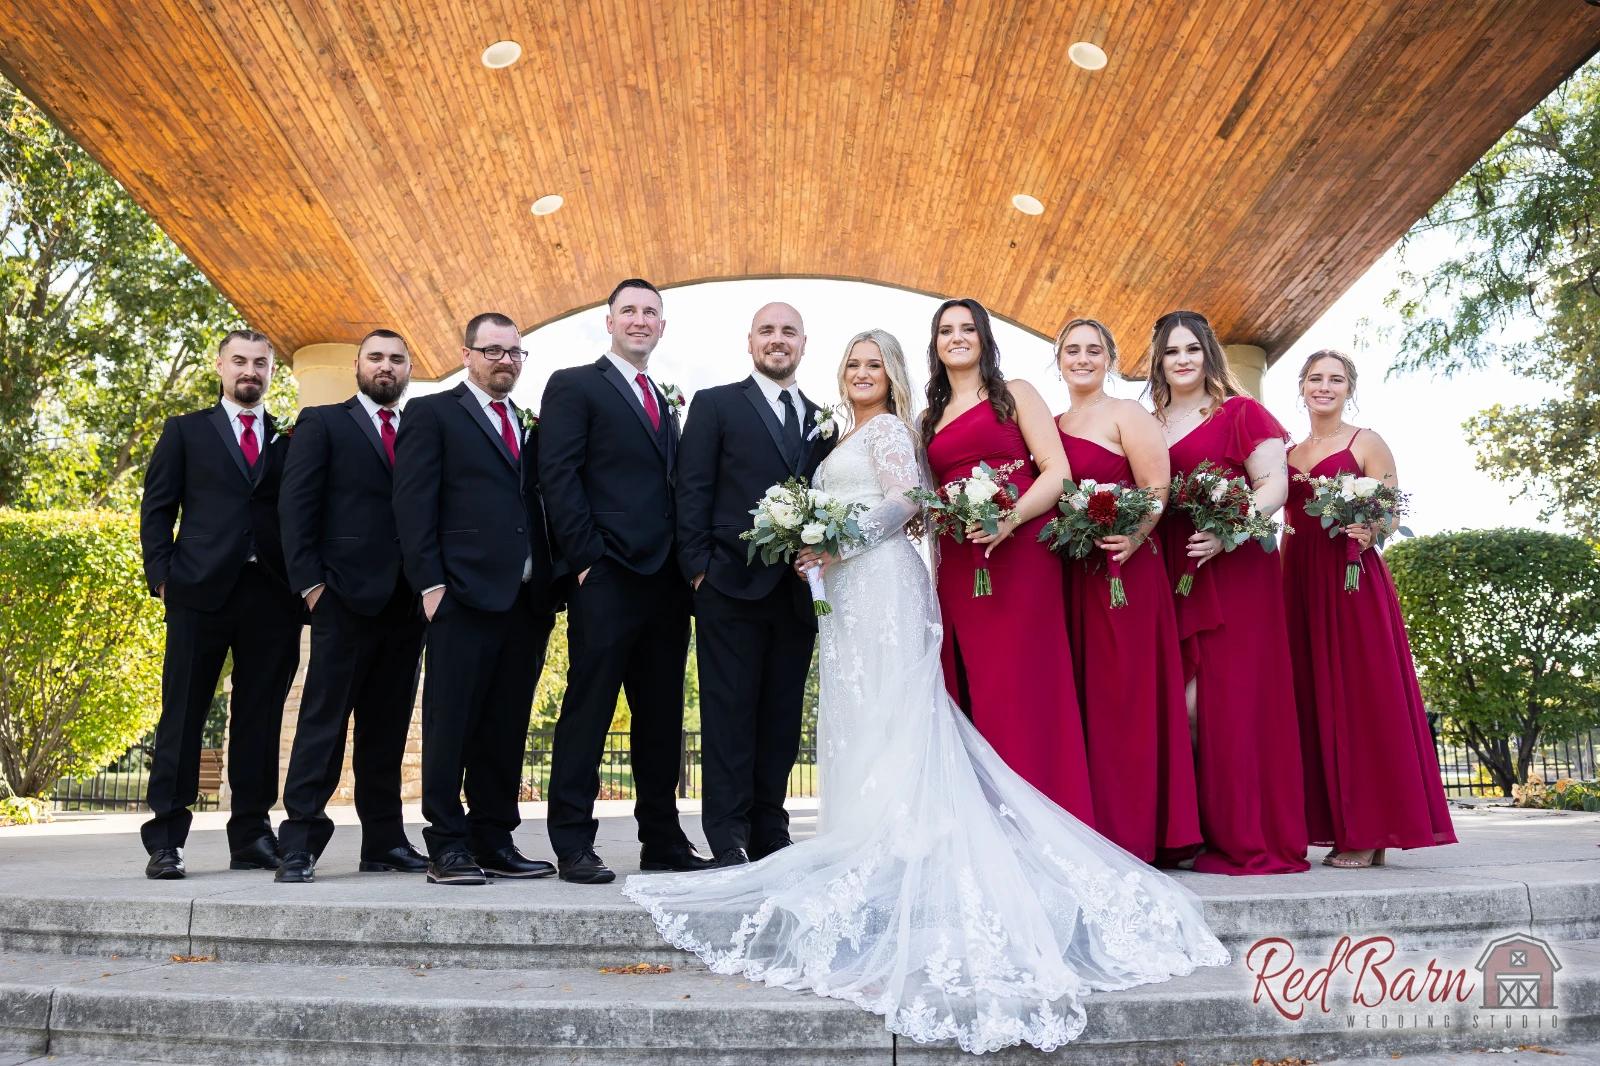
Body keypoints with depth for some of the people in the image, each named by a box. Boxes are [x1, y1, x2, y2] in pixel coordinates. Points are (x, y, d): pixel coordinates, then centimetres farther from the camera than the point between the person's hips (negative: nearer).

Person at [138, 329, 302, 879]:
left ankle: (252, 836, 11)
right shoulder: (186, 431, 14)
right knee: (183, 714, -1)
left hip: (273, 593, 2)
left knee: (260, 718, 4)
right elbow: (156, 509, 9)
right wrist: (163, 577, -3)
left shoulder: (292, 439, 16)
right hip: (201, 590, -1)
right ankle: (165, 840, 3)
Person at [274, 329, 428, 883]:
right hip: (346, 594, -4)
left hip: (405, 601, 4)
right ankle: (300, 843, -2)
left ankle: (385, 841, 13)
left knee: (387, 724, 8)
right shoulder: (322, 423, 7)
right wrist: (310, 582, -10)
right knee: (324, 718, -5)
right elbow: (296, 506, -1)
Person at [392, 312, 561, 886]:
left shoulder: (532, 428, 21)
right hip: (465, 595, -5)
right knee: (451, 725, -2)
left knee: (507, 728, 8)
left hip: (527, 598, 6)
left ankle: (495, 842, 16)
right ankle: (447, 847, 5)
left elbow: (539, 509, 17)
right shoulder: (431, 414, 5)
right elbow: (414, 505, -3)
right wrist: (431, 583, -12)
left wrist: (551, 584, 7)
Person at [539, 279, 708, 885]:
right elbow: (558, 477, -7)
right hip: (607, 579, -6)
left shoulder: (667, 403, 22)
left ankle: (662, 840, 19)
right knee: (588, 711, -3)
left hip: (666, 582, 7)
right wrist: (586, 558, -13)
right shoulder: (574, 386, 3)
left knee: (662, 716, 10)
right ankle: (573, 846, 5)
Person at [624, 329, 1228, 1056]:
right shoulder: (851, 438, 24)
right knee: (860, 717, 5)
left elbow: (903, 502, -14)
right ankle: (879, 842, 5)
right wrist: (819, 544, 9)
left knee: (884, 716, -11)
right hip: (853, 589, 9)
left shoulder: (889, 428, -2)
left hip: (881, 583, -9)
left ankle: (886, 849, -10)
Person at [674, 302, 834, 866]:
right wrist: (698, 568, -9)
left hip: (798, 592, 4)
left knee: (782, 721, 8)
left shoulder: (821, 420, 18)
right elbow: (693, 491, -1)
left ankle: (771, 835, 16)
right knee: (730, 716, -2)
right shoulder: (715, 404, 6)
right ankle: (730, 841, 4)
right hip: (733, 586, -4)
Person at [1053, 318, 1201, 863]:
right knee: (1079, 700, 7)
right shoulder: (1052, 426, 17)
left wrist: (1134, 538, -25)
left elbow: (1157, 488, -9)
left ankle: (1133, 833, 3)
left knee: (1123, 696, -4)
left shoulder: (1127, 415, -1)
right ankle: (1089, 833, 14)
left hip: (1124, 571, -6)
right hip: (1068, 576, 6)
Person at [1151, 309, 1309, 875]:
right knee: (1180, 705, 1)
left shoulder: (1240, 412, 3)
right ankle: (1191, 833, 10)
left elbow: (1275, 485, -5)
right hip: (1170, 575, 4)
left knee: (1233, 700, -5)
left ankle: (1251, 839, 3)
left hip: (1233, 570, -4)